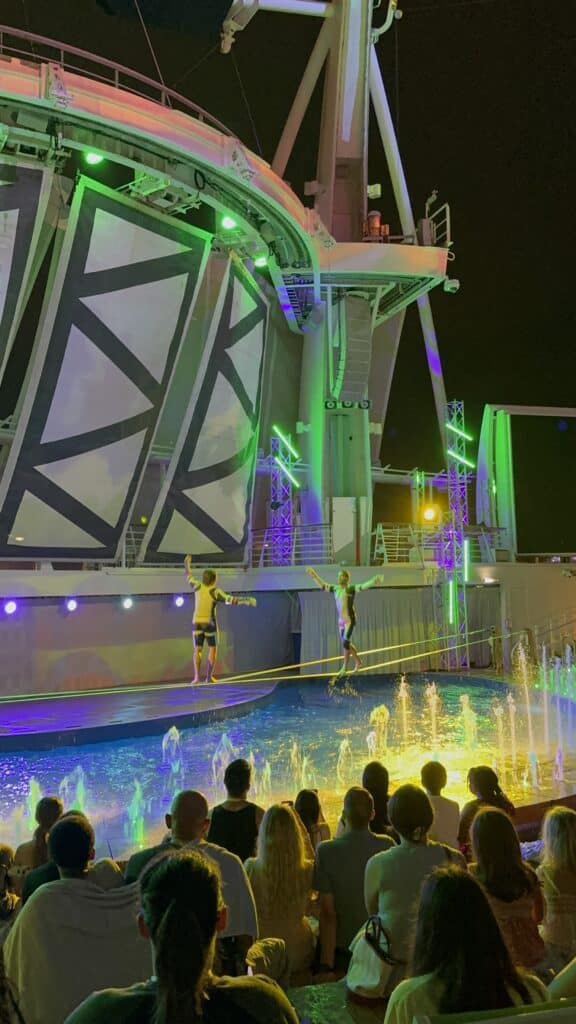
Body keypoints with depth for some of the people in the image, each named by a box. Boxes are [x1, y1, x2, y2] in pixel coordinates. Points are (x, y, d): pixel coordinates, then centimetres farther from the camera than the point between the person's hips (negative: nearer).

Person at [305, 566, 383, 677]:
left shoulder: (351, 588, -11)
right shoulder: (335, 588, 8)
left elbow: (363, 586, -26)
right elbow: (322, 585, 19)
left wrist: (373, 581, -43)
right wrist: (314, 575, 19)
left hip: (349, 619, -7)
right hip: (341, 619, 7)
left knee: (346, 642, -8)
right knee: (346, 643, 13)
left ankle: (345, 666, 5)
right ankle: (358, 661, 31)